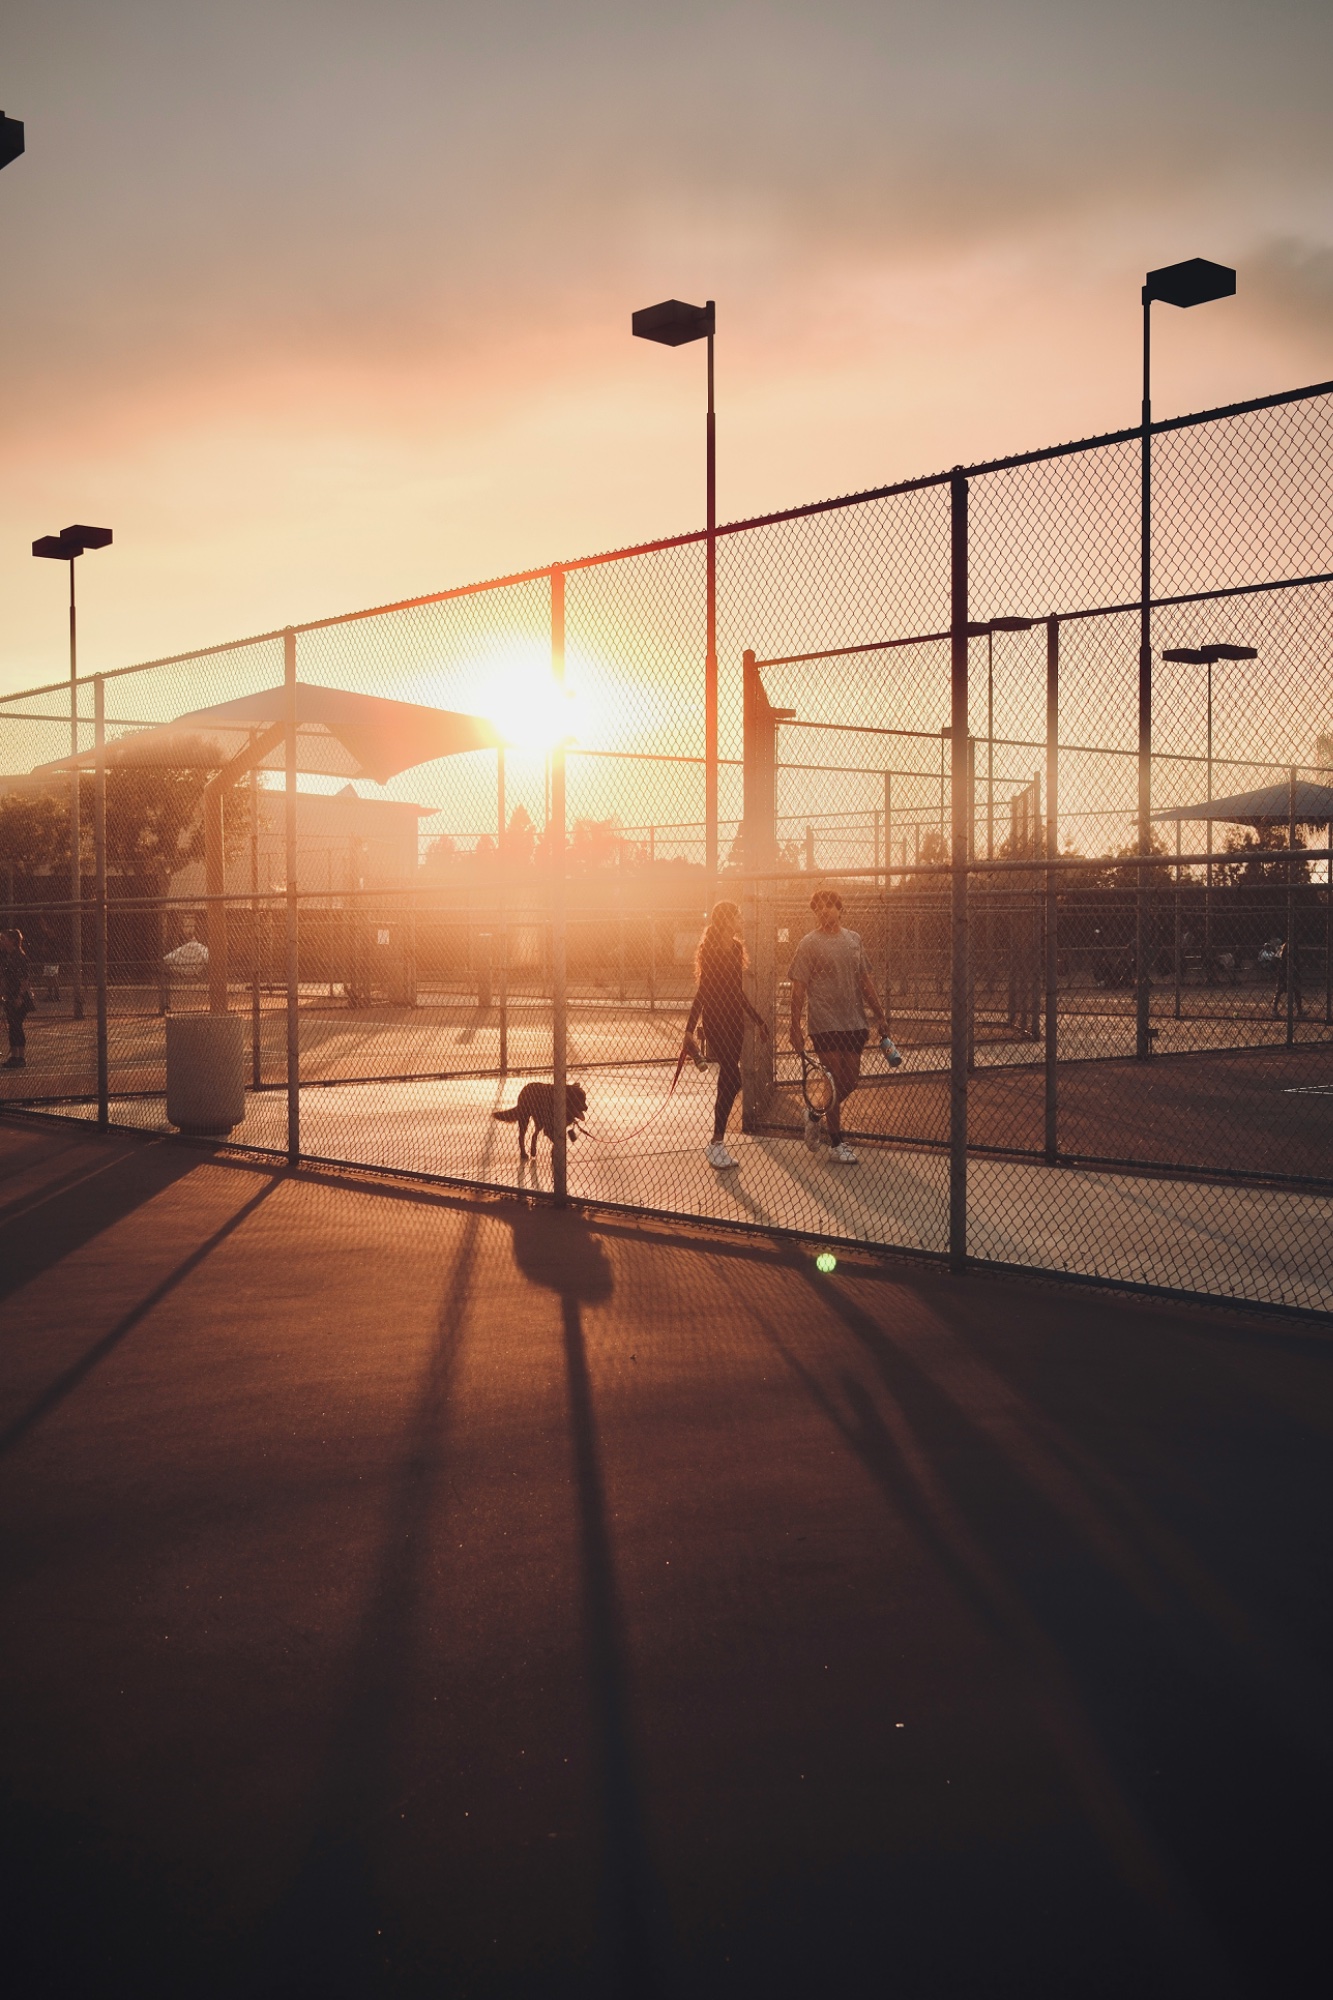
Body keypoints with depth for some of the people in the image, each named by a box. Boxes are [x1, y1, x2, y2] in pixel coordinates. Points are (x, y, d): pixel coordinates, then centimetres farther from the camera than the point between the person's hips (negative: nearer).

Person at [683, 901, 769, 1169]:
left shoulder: (736, 948, 10)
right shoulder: (711, 951, -12)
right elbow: (704, 991, -14)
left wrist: (757, 1019, 22)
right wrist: (690, 1029, -19)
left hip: (735, 1019, 8)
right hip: (717, 1021, -8)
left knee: (728, 1081, 7)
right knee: (731, 1081, -12)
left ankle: (717, 1141, 15)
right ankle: (716, 1143, -5)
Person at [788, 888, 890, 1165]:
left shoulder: (853, 939, 11)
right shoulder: (809, 944, -4)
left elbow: (865, 980, 17)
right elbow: (799, 988, -5)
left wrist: (879, 1016, 13)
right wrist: (795, 1027, -10)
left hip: (854, 1022, 5)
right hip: (824, 1024, -5)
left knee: (851, 1080, 6)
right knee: (836, 1079, -4)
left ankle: (814, 1113, 31)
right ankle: (836, 1143, 9)